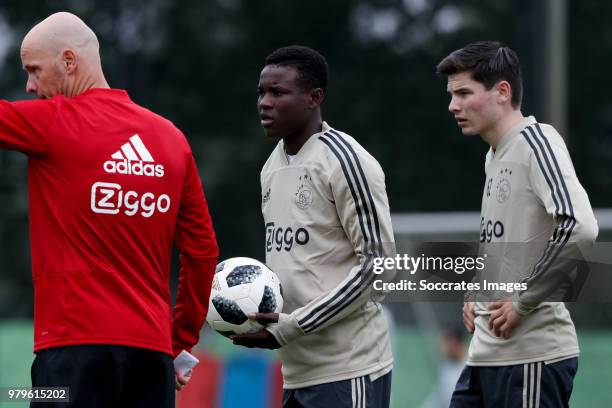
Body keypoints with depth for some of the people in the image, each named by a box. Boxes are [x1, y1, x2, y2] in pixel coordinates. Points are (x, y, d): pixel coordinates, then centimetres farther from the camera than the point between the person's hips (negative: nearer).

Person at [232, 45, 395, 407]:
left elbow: (377, 261, -14)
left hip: (348, 372, -8)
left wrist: (292, 326, -16)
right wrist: (255, 317, 5)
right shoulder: (273, 167, 15)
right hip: (297, 371, 8)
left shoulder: (345, 161, -11)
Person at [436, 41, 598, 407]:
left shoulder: (536, 141, -11)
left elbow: (579, 228, -25)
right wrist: (476, 294, 14)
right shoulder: (495, 157, 17)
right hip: (486, 353, 9)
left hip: (532, 356, -9)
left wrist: (522, 302, -19)